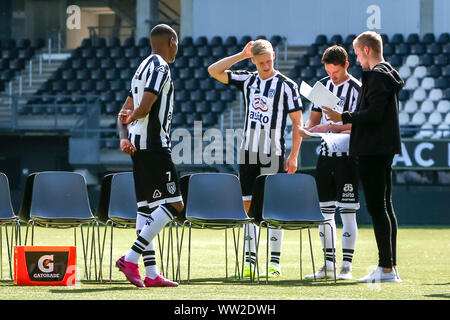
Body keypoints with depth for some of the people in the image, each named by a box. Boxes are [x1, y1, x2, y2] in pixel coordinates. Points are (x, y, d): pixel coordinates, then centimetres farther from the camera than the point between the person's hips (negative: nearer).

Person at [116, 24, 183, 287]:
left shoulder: (143, 68, 21)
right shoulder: (160, 67, -10)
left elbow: (126, 112, 17)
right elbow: (144, 108, -19)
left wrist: (124, 137, 2)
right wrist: (132, 117, 2)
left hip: (138, 146, 10)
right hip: (154, 146, -10)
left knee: (147, 208, 7)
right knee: (173, 204, -9)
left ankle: (151, 274, 7)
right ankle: (131, 258, -16)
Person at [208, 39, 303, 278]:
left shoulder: (287, 85, -2)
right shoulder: (247, 80, 10)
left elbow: (297, 122, -3)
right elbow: (214, 71, 6)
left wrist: (293, 156, -9)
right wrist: (241, 55, 1)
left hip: (272, 155, -5)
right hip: (248, 153, 5)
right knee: (248, 205, 4)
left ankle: (275, 263, -4)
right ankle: (249, 260, 8)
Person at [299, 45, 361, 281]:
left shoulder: (356, 89, -7)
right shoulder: (323, 85, 13)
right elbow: (315, 117, 16)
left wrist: (331, 127, -23)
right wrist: (307, 129, -5)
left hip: (347, 155, -6)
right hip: (325, 154, 6)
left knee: (347, 213, -6)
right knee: (324, 212, 8)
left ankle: (346, 266, -4)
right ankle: (328, 265, 15)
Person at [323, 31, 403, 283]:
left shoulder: (377, 76, -14)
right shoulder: (388, 75, 17)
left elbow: (374, 114, -22)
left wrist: (344, 118, -13)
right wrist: (353, 126, 23)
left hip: (373, 151, -10)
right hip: (385, 148, 10)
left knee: (377, 207, -9)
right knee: (385, 206, 12)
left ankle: (386, 268, -11)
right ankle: (391, 266, 14)